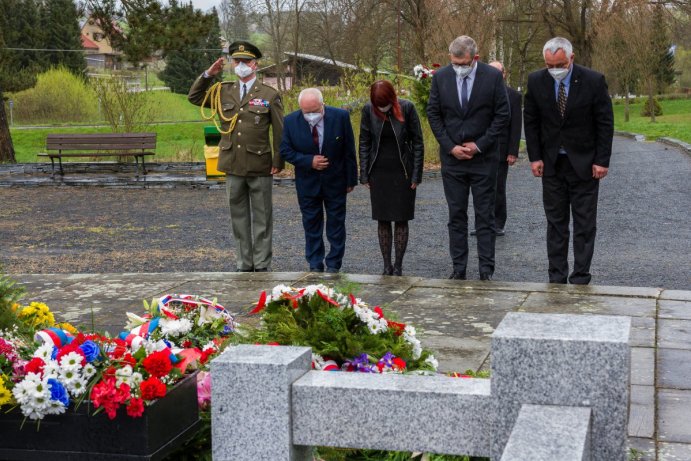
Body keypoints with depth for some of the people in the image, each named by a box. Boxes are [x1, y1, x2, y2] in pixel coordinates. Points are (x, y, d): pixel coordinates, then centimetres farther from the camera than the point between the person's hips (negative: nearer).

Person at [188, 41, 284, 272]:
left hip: (260, 167, -3)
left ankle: (262, 265, 12)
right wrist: (208, 75, 2)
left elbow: (280, 132, -2)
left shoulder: (270, 95, -1)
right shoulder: (223, 92, 9)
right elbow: (194, 97, 16)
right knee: (239, 217, 10)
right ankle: (244, 264, 19)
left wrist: (278, 162, -7)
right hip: (233, 166, 4)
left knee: (261, 218, 4)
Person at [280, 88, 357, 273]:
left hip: (335, 180, -1)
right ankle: (315, 265, 21)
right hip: (307, 182, 1)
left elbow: (349, 151, -7)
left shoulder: (340, 117, -15)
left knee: (336, 223, 7)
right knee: (311, 223, 10)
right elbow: (285, 151, -6)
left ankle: (333, 264, 19)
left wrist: (351, 180, -4)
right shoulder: (290, 121, -14)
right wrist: (309, 161, -20)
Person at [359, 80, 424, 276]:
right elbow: (364, 144, 5)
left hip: (402, 173, -2)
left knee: (401, 220, 2)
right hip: (378, 173, 2)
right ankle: (387, 266, 13)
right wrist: (364, 175, 1)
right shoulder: (368, 110, -4)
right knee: (382, 220, 5)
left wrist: (416, 175, -6)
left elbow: (418, 142, -4)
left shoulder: (407, 108, -10)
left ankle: (398, 266, 11)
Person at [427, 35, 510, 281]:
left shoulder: (493, 76, -5)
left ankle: (486, 269, 8)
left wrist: (479, 145, -9)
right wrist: (450, 147, -5)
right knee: (456, 215, 6)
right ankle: (458, 268, 13)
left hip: (484, 157, -2)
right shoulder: (440, 77, 0)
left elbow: (502, 115, -3)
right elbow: (433, 114, 4)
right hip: (452, 158, 2)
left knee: (485, 215, 2)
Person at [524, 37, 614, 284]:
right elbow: (531, 121, 4)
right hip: (551, 163, 3)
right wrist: (535, 157, -2)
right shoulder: (536, 81, -4)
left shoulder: (593, 81, -11)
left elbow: (605, 123, -6)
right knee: (555, 222, 7)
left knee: (584, 224, 1)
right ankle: (556, 278, 14)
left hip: (584, 163, -2)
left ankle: (580, 278, 8)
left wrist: (602, 161, -10)